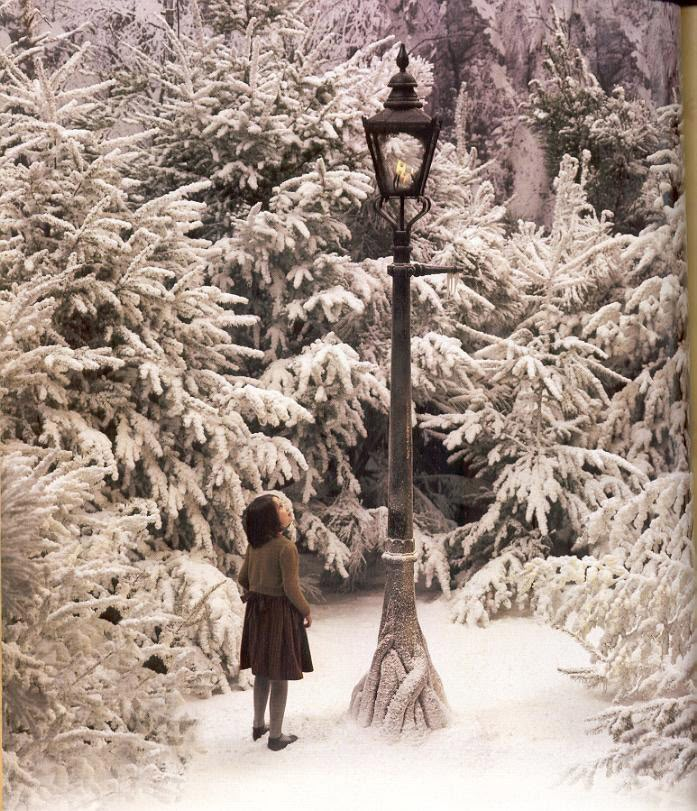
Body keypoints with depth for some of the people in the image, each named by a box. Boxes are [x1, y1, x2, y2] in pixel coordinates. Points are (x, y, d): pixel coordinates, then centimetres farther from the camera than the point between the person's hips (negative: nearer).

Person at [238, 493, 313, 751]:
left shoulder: (254, 545, 1)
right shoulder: (286, 547, -22)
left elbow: (243, 579, 9)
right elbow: (291, 589, -21)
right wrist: (307, 611, -5)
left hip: (257, 613, 7)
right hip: (281, 614, -7)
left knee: (262, 671, 21)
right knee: (280, 676, 5)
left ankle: (258, 725, 34)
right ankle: (275, 736, 14)